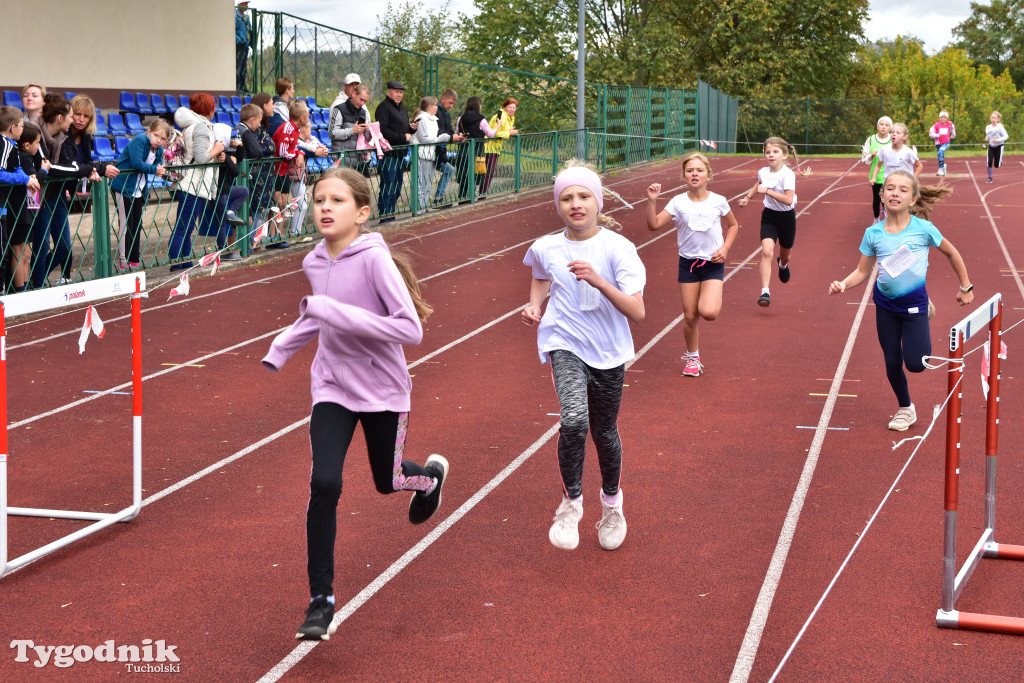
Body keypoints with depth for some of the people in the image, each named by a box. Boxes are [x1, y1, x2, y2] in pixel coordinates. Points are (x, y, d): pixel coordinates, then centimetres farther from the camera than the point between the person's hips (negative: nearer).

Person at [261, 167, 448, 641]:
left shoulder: (375, 259, -22)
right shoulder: (314, 263, -3)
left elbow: (411, 329, -29)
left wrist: (337, 312, -32)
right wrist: (279, 350, 14)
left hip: (383, 391, -3)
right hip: (332, 388, 3)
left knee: (387, 481, 18)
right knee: (324, 484, -14)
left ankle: (431, 476, 57)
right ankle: (321, 600, -2)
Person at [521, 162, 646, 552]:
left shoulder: (617, 248, -13)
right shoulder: (545, 248, -4)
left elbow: (637, 313, -20)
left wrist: (598, 281, -32)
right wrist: (534, 304, 3)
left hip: (608, 351, 0)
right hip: (565, 345, 0)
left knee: (604, 433, 15)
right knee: (574, 421, -25)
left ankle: (612, 502, 43)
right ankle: (571, 502, -4)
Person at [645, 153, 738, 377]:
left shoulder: (718, 202, -4)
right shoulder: (678, 203, -5)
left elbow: (733, 225, 13)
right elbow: (654, 225, -12)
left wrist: (725, 248, -1)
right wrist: (651, 201, -24)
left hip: (713, 263, -1)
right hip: (688, 263, 1)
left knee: (708, 312, -21)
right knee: (690, 316, 4)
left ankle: (713, 298, 17)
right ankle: (692, 358, 24)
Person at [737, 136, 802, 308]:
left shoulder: (788, 175, -20)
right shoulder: (763, 172, -4)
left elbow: (788, 199, -31)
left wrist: (767, 190, -30)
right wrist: (748, 197, 19)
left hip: (786, 217, -2)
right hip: (769, 216, 2)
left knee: (785, 254, 19)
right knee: (767, 251, -20)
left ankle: (783, 264, 60)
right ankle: (765, 293, -23)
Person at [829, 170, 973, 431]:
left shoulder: (923, 229, -14)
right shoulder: (873, 233, -8)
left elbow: (952, 253, 2)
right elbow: (863, 271, 1)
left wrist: (965, 287, 8)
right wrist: (844, 284, -19)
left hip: (914, 303, -2)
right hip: (885, 304, 2)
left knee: (915, 363, -12)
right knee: (892, 362, 9)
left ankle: (922, 340, 23)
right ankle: (905, 409, 32)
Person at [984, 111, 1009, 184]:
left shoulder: (1000, 127, -16)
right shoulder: (988, 127, -1)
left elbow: (1006, 136, -16)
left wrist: (998, 140, -28)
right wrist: (986, 138, -5)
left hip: (998, 147, -3)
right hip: (991, 147, 3)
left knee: (996, 165, 3)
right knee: (989, 162, -12)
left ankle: (1000, 161, 39)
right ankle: (990, 178, 0)